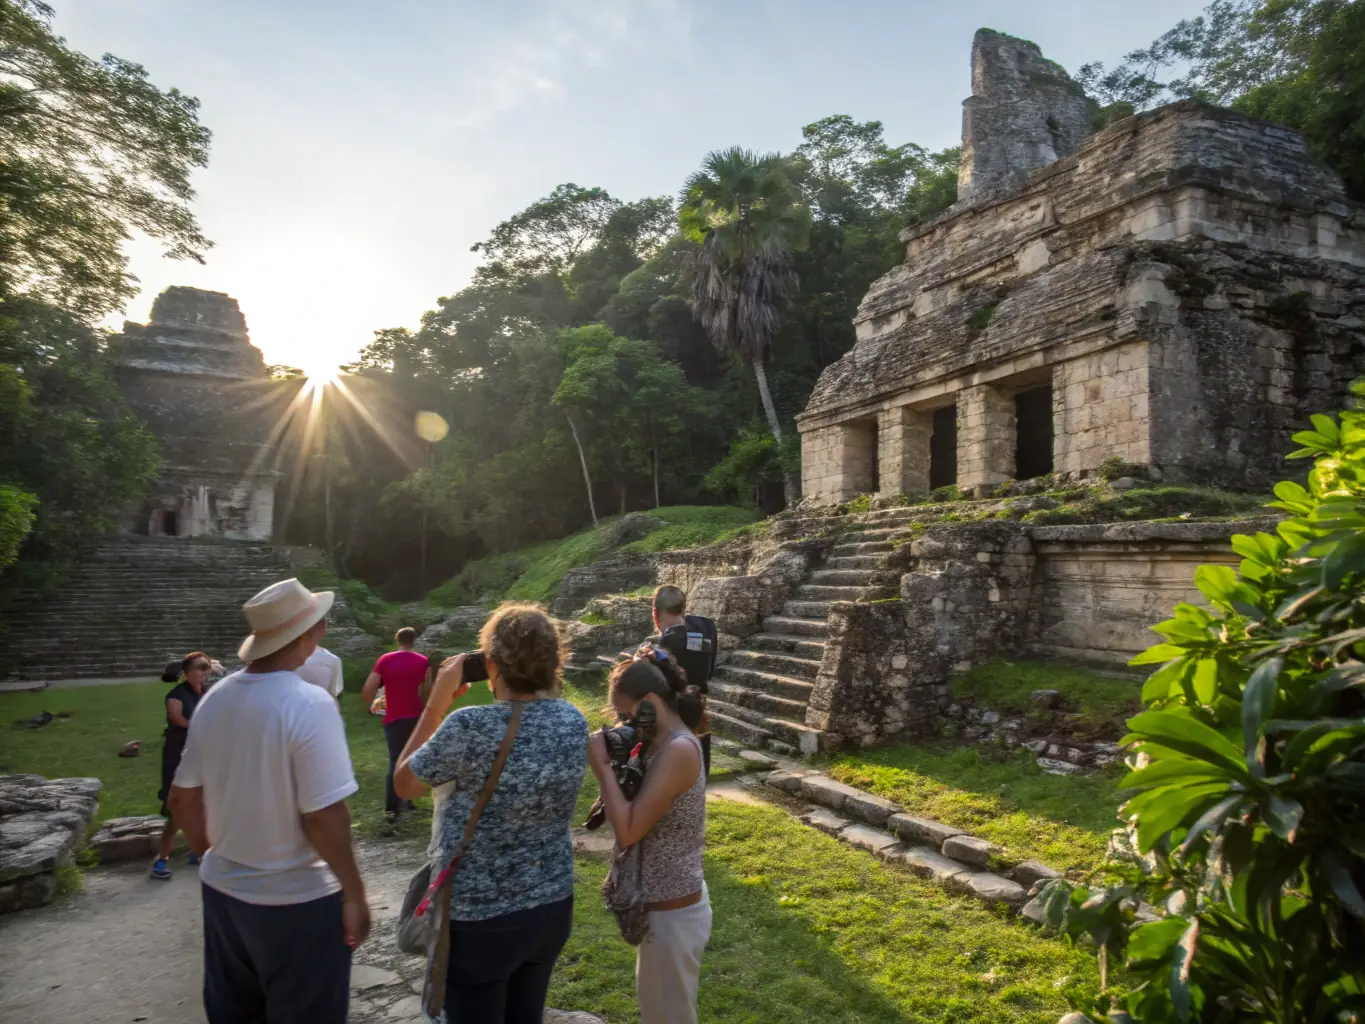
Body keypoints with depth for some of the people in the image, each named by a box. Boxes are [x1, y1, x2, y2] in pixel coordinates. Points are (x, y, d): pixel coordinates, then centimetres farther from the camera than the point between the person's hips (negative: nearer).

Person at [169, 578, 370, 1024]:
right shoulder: (309, 703, -23)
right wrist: (354, 893, -12)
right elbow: (324, 817, -24)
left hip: (222, 889, 7)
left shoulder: (214, 698, -2)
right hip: (297, 901, -6)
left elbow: (182, 799, 7)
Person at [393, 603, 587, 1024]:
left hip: (479, 917, -5)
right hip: (552, 905, 5)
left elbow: (404, 783, -7)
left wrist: (437, 702, -5)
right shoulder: (575, 721, -7)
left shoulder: (470, 727, -24)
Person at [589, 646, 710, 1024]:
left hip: (671, 913, -9)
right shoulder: (666, 744, 3)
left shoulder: (678, 750, -26)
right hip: (665, 904, 9)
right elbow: (639, 817, 9)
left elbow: (629, 830, -26)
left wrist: (603, 767, -19)